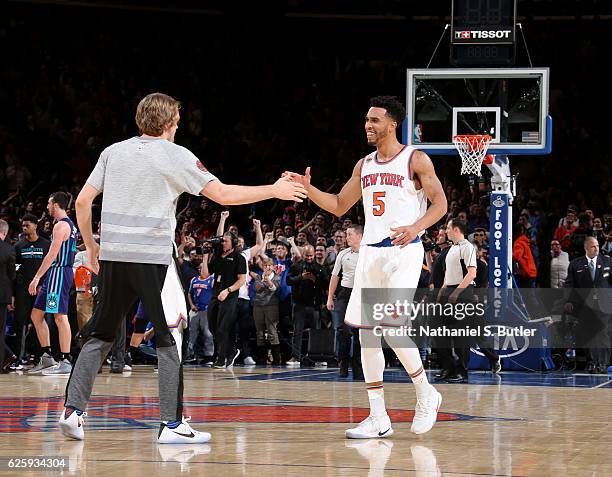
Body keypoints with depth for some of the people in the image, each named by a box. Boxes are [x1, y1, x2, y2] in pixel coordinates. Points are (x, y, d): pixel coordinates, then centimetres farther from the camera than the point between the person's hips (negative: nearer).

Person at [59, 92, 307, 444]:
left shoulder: (114, 152, 11)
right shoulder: (175, 155, -2)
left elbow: (83, 202, 9)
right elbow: (223, 194, -6)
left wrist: (91, 248, 20)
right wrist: (275, 191, 3)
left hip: (113, 255, 5)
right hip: (154, 256, -5)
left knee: (100, 335, 14)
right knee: (170, 337, 3)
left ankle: (73, 411, 6)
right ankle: (172, 424, -1)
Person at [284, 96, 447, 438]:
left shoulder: (416, 160, -4)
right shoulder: (365, 165, 15)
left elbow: (440, 203, -8)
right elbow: (339, 206, 22)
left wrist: (416, 227, -26)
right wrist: (308, 189, 7)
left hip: (404, 252, -7)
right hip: (371, 252, 7)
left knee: (392, 327, -18)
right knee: (366, 331, 2)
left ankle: (426, 395, 4)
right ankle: (379, 419, 6)